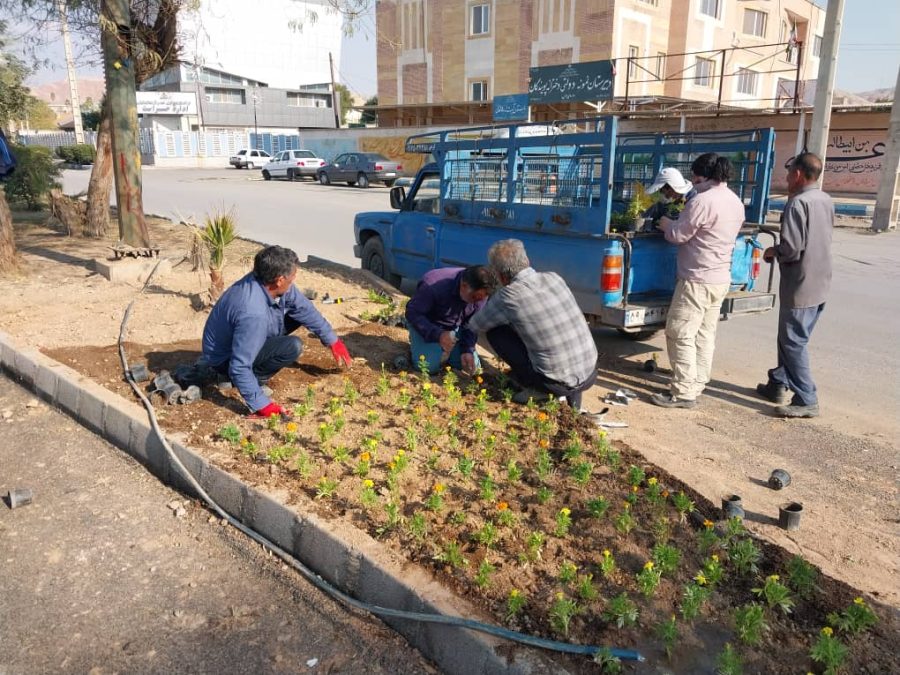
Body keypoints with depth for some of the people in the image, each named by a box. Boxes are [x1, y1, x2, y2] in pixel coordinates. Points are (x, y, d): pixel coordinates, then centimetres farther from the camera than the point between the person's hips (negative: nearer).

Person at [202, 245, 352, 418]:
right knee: (293, 347, -27)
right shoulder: (253, 314, -40)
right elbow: (239, 368, -36)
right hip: (225, 358, -9)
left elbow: (304, 308, -3)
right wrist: (261, 405, -31)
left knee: (298, 312, 5)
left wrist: (332, 340, 2)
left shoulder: (268, 282, -16)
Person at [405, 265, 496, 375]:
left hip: (453, 328, 5)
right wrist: (437, 334, -41)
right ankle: (416, 344, 8)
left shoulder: (479, 294, -20)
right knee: (429, 367, -24)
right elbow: (413, 313, -30)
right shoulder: (435, 286, -36)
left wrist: (467, 350, -21)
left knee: (472, 366, -4)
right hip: (426, 324, -5)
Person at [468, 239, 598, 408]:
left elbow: (475, 325, 4)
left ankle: (537, 390, 6)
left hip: (558, 384, -5)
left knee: (495, 332, 5)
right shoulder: (554, 278, 3)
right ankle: (571, 391, 18)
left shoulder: (510, 295, -13)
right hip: (591, 375, 6)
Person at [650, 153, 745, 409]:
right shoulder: (736, 202, 11)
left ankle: (684, 392, -2)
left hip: (698, 280, -9)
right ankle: (697, 385, 21)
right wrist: (678, 223, 19)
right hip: (721, 279, 9)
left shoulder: (703, 201, -19)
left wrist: (667, 224, 7)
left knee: (680, 334, -3)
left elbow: (678, 235, -14)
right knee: (705, 335, 13)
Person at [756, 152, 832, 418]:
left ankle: (806, 401, 2)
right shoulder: (826, 200, 9)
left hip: (800, 285, -9)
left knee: (794, 343, -1)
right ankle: (778, 384, 28)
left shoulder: (798, 203, -18)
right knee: (790, 338, 18)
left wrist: (773, 252, -3)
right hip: (820, 283, 9)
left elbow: (791, 249, -25)